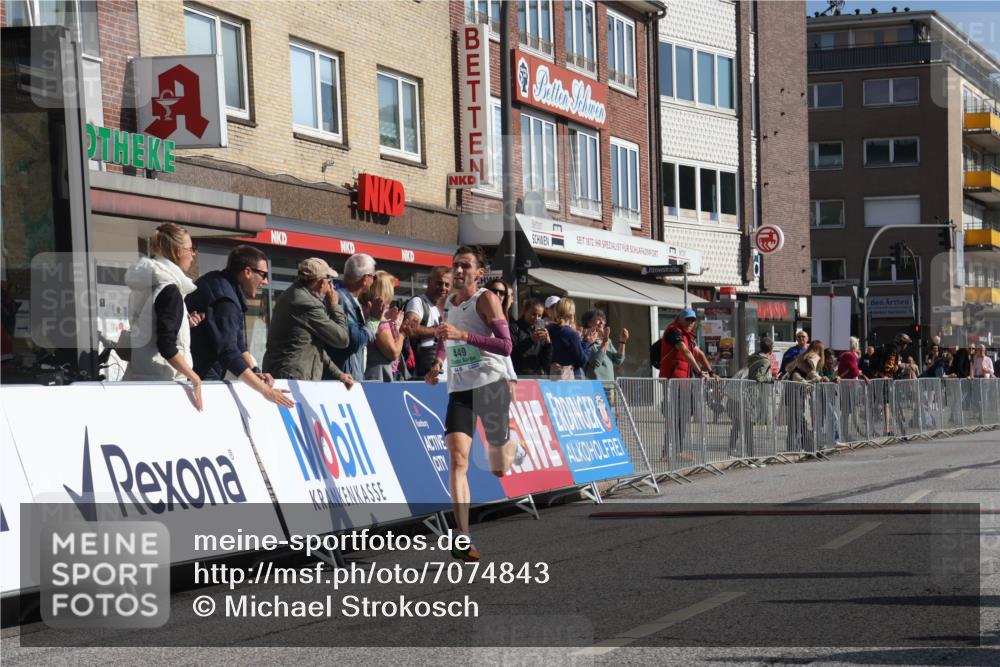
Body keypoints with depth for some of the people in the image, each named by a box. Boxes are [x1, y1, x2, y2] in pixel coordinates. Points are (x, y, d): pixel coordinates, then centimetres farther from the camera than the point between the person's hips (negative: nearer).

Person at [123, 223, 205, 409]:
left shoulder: (145, 285, 13)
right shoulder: (169, 290, -13)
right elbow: (167, 347, -19)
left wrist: (183, 322, 15)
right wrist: (194, 378, -14)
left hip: (137, 376, 9)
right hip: (162, 380, -9)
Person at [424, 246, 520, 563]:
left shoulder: (486, 299, -6)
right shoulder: (447, 303, 14)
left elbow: (505, 345, -15)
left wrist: (462, 335, -23)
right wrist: (438, 362, 11)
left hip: (491, 382, -5)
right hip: (459, 388, 5)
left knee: (498, 468, 6)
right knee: (457, 457, -16)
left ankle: (512, 446, 45)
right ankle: (462, 537, -21)